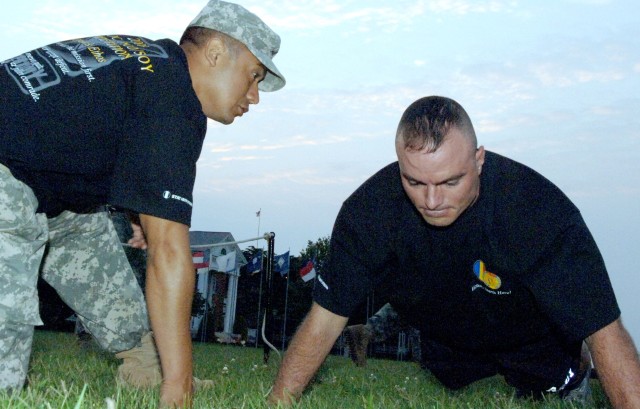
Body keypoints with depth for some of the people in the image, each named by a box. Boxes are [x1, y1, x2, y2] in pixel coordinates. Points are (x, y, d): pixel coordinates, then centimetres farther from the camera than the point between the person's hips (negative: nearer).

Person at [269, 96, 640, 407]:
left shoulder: (541, 209, -38)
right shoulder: (370, 208, -32)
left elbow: (604, 332, -37)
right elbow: (326, 317, -25)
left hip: (535, 341, -2)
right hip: (446, 347, 2)